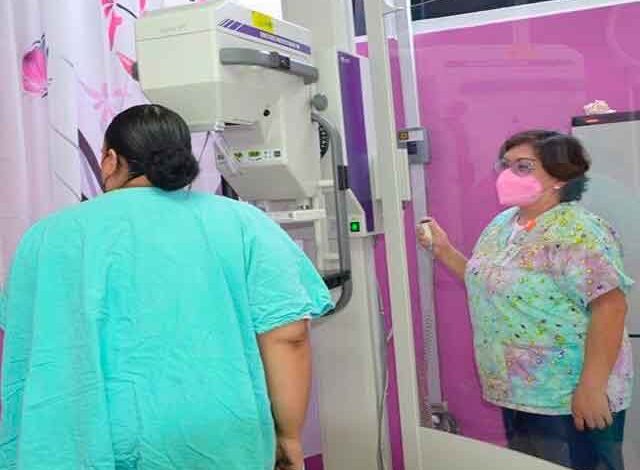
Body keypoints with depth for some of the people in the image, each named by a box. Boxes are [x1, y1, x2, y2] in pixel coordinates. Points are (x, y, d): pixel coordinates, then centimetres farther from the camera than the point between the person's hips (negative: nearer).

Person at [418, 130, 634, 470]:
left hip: (569, 396, -8)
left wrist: (592, 386, -27)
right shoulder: (501, 224, 8)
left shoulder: (577, 232, -18)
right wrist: (445, 251, 8)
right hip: (518, 392, 8)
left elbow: (610, 305, -24)